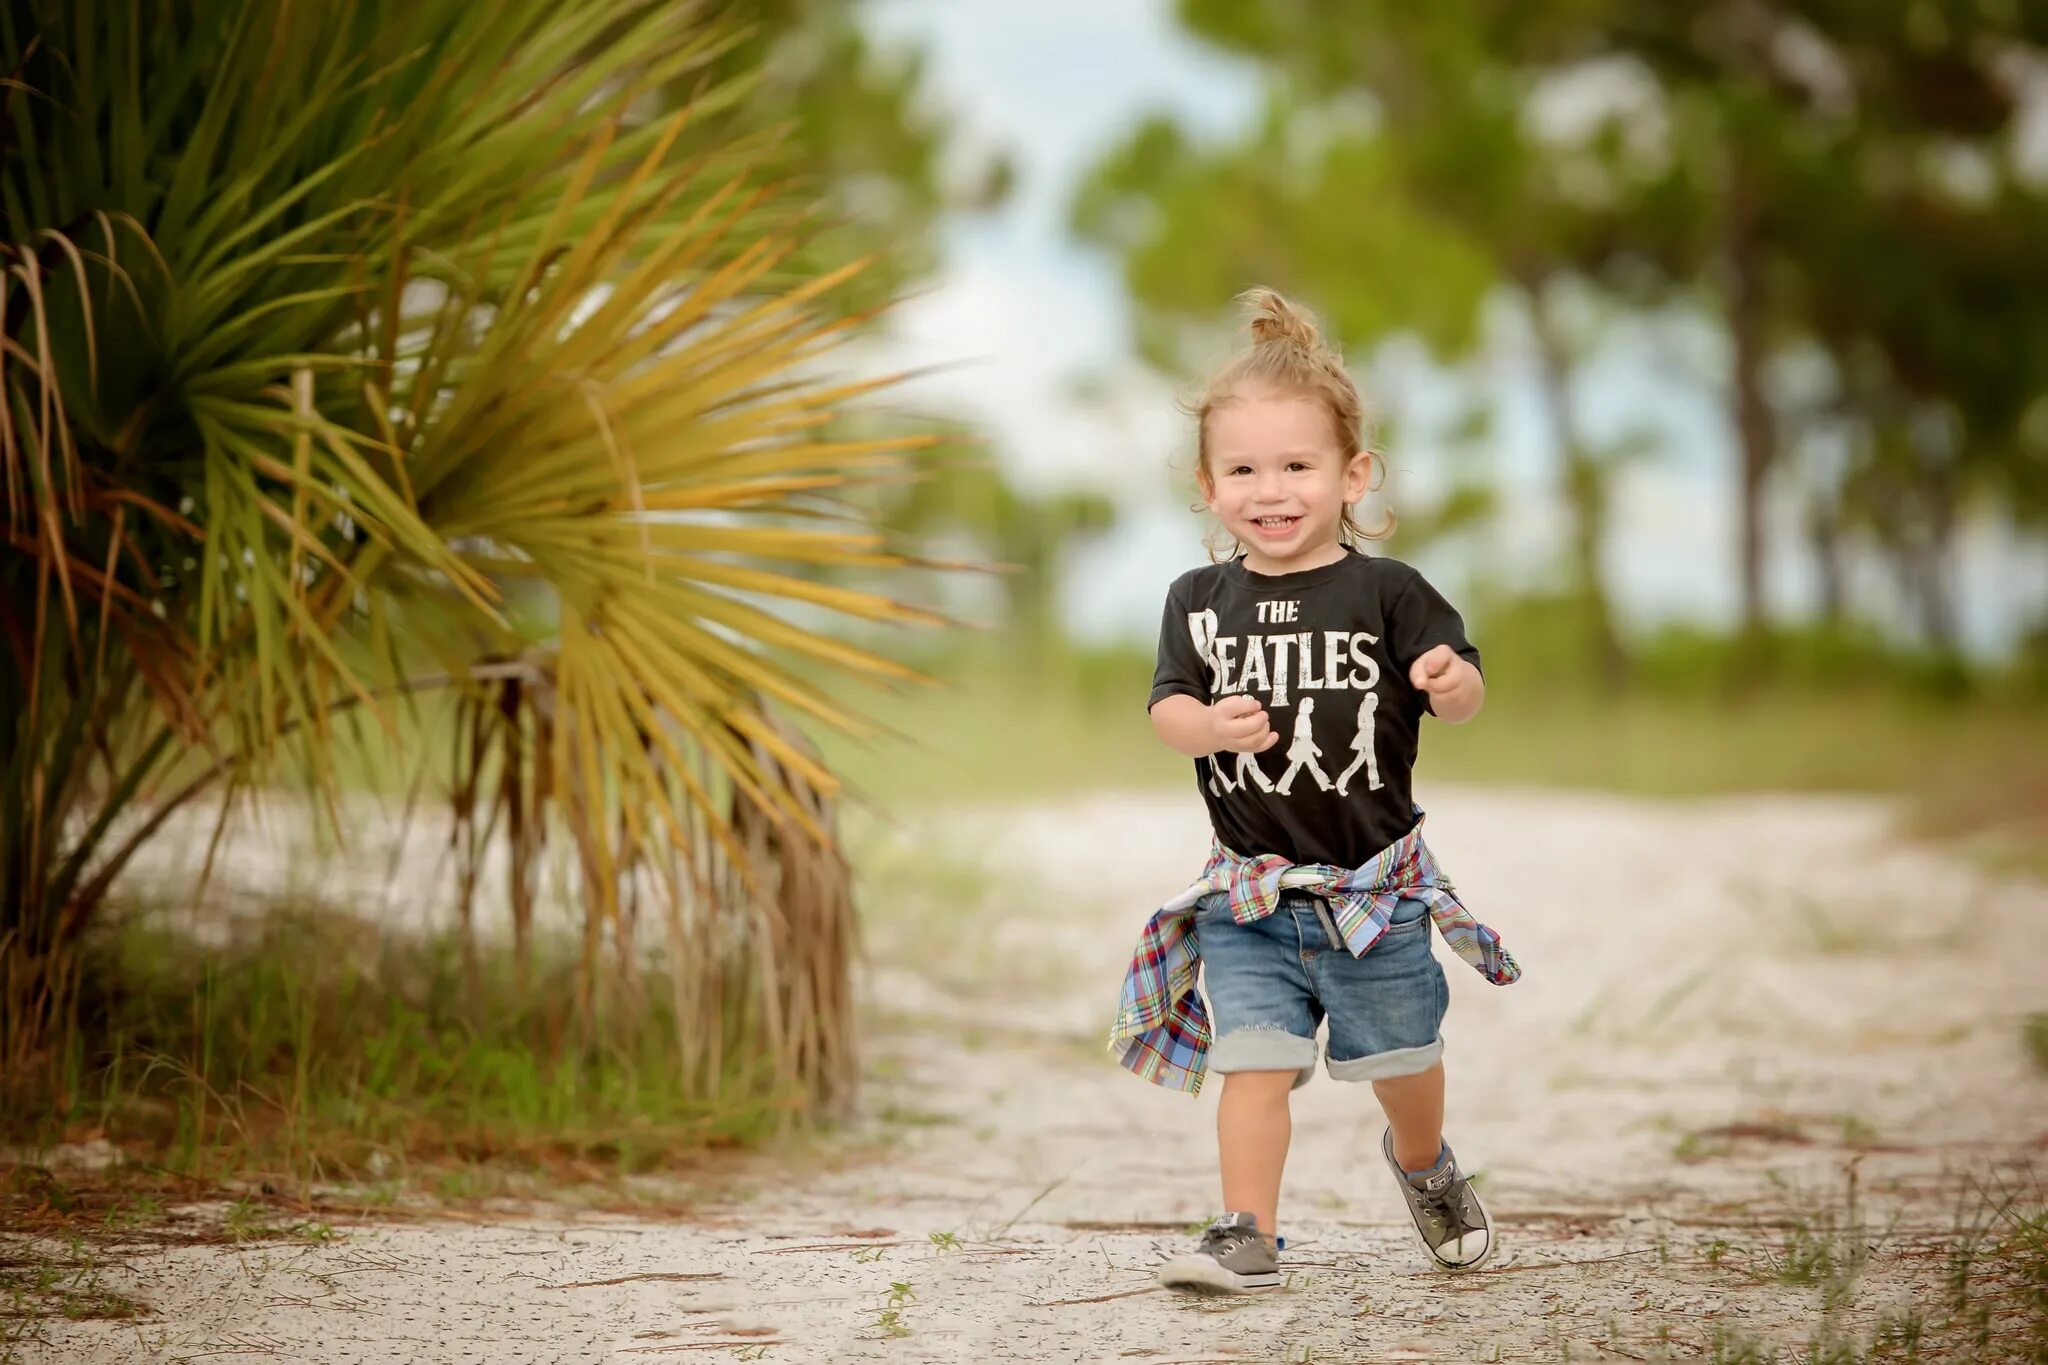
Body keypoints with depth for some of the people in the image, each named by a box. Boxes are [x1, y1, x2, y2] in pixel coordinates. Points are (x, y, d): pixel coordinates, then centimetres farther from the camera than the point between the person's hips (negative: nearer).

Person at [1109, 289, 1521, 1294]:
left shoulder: (1386, 592, -8)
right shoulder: (1201, 601, 0)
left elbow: (1461, 694, -10)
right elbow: (1168, 707, -4)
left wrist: (1451, 684, -34)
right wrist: (1212, 727, -26)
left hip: (1374, 881, -1)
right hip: (1249, 888, 1)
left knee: (1400, 1058, 14)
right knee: (1254, 1059, -9)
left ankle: (1423, 1166, 44)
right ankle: (1248, 1234, 0)